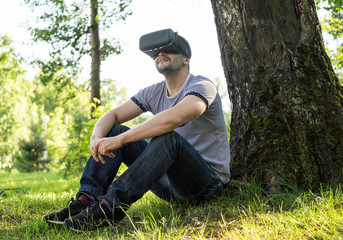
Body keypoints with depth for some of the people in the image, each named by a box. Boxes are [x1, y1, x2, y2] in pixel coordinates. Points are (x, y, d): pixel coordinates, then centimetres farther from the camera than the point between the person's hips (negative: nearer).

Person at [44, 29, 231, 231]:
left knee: (167, 137, -36)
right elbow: (113, 115, 4)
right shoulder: (154, 93, 9)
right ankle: (86, 200, -19)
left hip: (209, 181, -6)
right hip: (170, 183, 7)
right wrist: (97, 137, -20)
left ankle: (112, 206, -38)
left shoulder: (202, 86, -14)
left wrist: (119, 140, -34)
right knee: (115, 131, -3)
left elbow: (174, 118, -34)